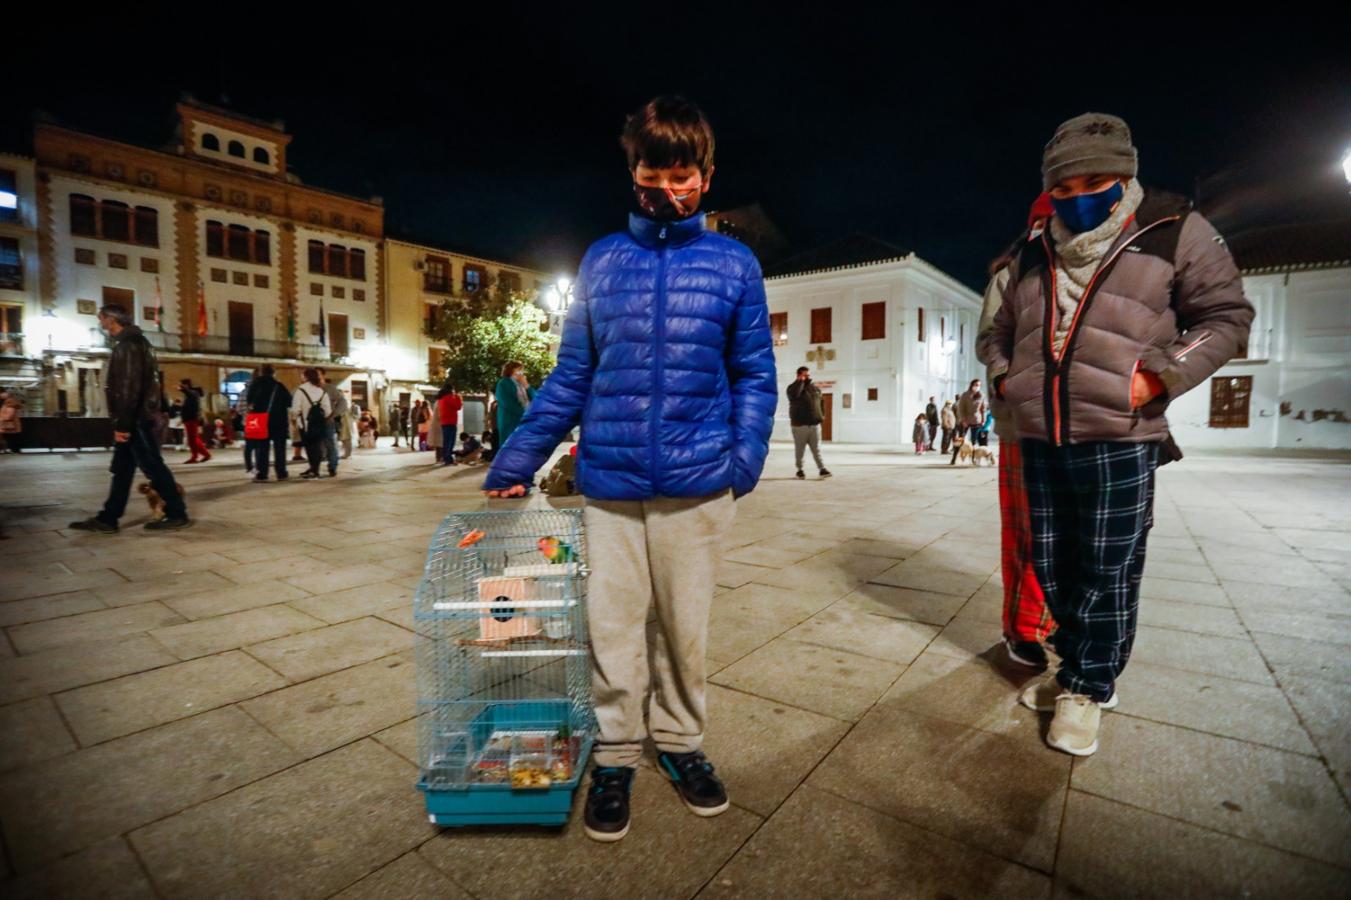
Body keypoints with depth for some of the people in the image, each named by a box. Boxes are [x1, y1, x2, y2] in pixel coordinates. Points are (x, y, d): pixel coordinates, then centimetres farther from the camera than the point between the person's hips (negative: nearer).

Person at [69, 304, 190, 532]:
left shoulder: (128, 345, -14)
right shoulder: (133, 342, 19)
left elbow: (129, 386, -21)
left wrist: (122, 423, -21)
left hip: (136, 419, -10)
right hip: (137, 418, 10)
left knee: (153, 467, -6)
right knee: (122, 469, 11)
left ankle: (177, 514, 0)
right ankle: (107, 519, 16)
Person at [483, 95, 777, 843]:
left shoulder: (734, 263, 6)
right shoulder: (600, 260, 8)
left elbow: (754, 374, 6)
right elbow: (571, 377, 8)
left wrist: (746, 454, -10)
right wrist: (516, 460, 3)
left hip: (697, 483, 0)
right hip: (609, 483, 1)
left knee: (685, 625, 12)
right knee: (611, 626, 7)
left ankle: (679, 741, 35)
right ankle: (616, 755, 29)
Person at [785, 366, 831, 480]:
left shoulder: (815, 388, 13)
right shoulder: (793, 387, -4)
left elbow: (820, 403, 24)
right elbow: (794, 394, -30)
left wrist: (821, 416, 16)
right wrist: (800, 381, -21)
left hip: (815, 424, 4)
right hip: (800, 425, -4)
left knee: (817, 449, 0)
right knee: (799, 449, 5)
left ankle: (822, 469, -2)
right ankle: (800, 469, 16)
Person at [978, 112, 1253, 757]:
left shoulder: (1173, 232, 2)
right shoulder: (1034, 255, 14)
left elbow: (1226, 316, 3)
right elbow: (1000, 333, 25)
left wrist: (1161, 376, -11)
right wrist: (1004, 376, 8)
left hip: (1118, 441, -4)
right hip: (1039, 440, 5)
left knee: (1107, 572, 2)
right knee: (1052, 566, 13)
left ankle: (1087, 687, 20)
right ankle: (1079, 668, 33)